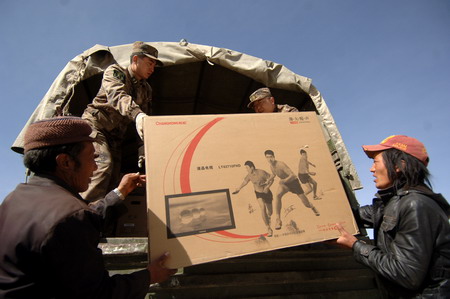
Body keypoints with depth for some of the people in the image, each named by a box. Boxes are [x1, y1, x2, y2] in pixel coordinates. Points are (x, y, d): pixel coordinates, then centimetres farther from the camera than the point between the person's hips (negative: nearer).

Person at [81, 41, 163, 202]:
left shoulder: (146, 89, 13)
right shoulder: (114, 71, -5)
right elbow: (118, 96, -28)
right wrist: (137, 114, -48)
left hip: (115, 135, 7)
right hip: (94, 124, -6)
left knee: (112, 180, -3)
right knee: (104, 164, -28)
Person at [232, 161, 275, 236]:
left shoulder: (262, 172, -25)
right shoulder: (249, 175, -11)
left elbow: (272, 179, -18)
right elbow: (245, 182, 6)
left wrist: (267, 187, -31)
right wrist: (238, 189, 11)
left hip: (267, 193, -2)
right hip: (258, 193, 2)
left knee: (270, 212, 12)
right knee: (263, 208, -21)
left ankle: (268, 217, 53)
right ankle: (269, 230, -14)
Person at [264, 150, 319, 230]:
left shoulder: (281, 164, -30)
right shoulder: (271, 166, -7)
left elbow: (292, 175, -36)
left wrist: (285, 180, -48)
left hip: (293, 182, -4)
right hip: (284, 183, 4)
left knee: (306, 204, 3)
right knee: (277, 195, -30)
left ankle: (312, 207, 44)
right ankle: (278, 220, -25)